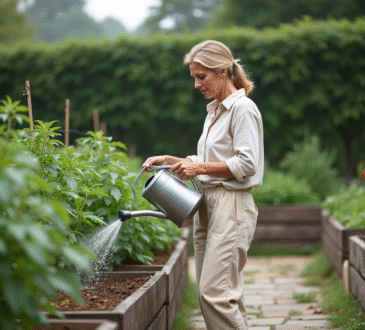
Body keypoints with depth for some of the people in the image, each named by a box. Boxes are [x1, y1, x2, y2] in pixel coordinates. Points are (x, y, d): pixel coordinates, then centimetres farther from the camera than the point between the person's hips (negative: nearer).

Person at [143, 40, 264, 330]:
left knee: (214, 291, -15)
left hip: (231, 205, -9)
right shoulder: (214, 111, 20)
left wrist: (200, 167, -12)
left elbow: (245, 165, -15)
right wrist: (170, 160, 14)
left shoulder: (242, 108, -8)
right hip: (207, 204, 9)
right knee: (217, 293, 6)